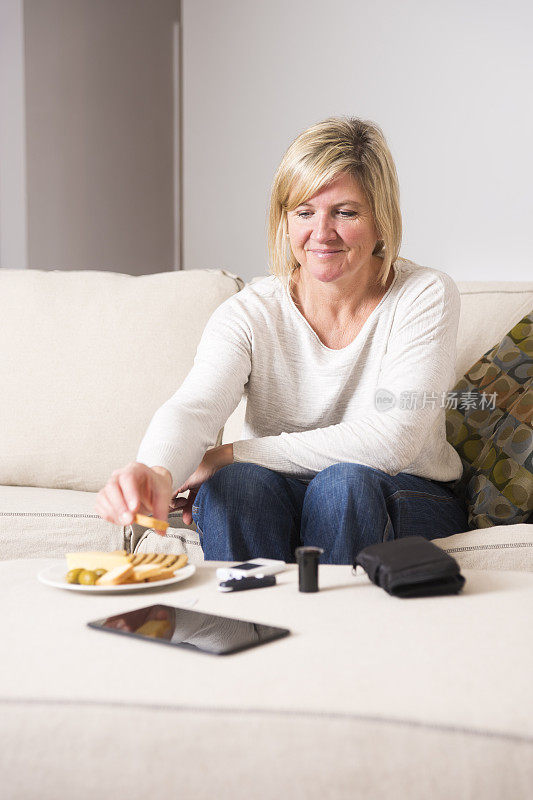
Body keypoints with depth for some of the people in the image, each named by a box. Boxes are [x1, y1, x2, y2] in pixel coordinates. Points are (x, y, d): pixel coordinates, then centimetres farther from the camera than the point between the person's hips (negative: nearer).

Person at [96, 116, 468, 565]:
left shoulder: (425, 296, -13)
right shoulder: (249, 313, -9)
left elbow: (388, 442, -23)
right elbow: (192, 407, -27)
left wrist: (225, 456, -22)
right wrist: (157, 473, -53)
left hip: (409, 500, -1)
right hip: (277, 503, 1)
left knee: (344, 482, -33)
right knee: (236, 482, -31)